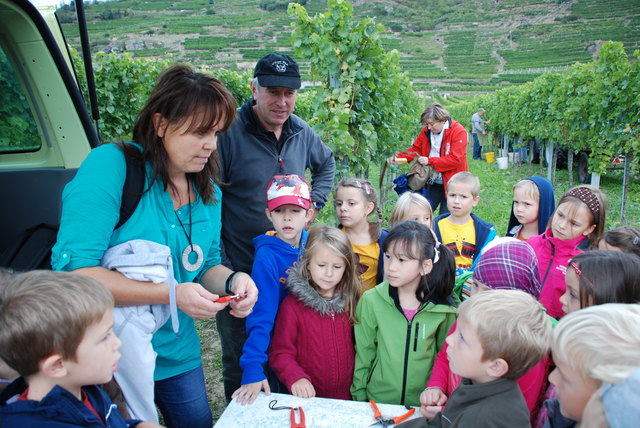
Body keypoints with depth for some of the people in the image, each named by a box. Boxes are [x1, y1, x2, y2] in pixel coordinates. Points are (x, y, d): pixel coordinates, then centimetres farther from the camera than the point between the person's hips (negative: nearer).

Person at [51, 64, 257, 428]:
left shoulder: (207, 190, -1)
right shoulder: (111, 165, -21)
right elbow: (72, 269, -26)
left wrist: (231, 281, -15)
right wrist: (171, 294, -29)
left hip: (179, 354, 6)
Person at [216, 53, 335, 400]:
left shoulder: (302, 133, 3)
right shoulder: (228, 131, -16)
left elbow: (326, 163, 25)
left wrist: (314, 202, 11)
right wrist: (220, 269, -17)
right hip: (239, 271, -5)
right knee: (239, 364, 12)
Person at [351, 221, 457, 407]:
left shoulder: (443, 310, -5)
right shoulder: (371, 301, -7)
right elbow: (363, 355, 1)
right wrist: (359, 398, 2)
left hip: (424, 404, 1)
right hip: (378, 400, 0)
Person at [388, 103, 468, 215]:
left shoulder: (459, 131, -16)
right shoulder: (426, 131, 2)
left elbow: (455, 159, -22)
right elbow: (416, 149, 8)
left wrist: (429, 161, -23)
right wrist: (398, 157, -9)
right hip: (432, 183, 5)